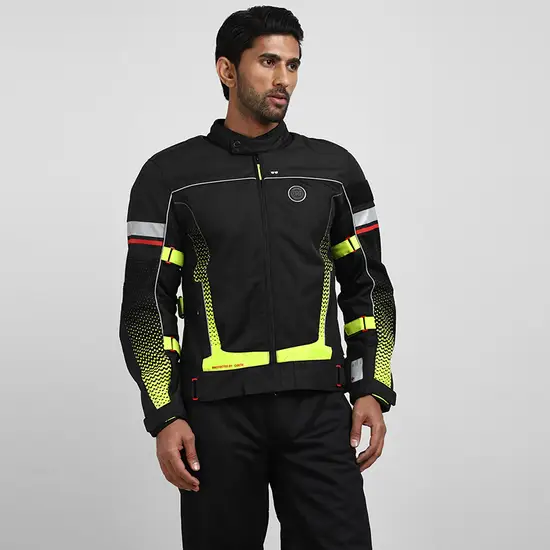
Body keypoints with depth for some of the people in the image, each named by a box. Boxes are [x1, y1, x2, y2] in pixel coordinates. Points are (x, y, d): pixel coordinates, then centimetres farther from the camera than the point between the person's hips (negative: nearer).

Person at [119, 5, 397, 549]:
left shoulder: (334, 168, 8)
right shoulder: (170, 176, 2)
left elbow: (368, 287, 12)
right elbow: (147, 304, 0)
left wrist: (372, 389, 1)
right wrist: (164, 416, -8)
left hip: (317, 406, 1)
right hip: (217, 410, -1)